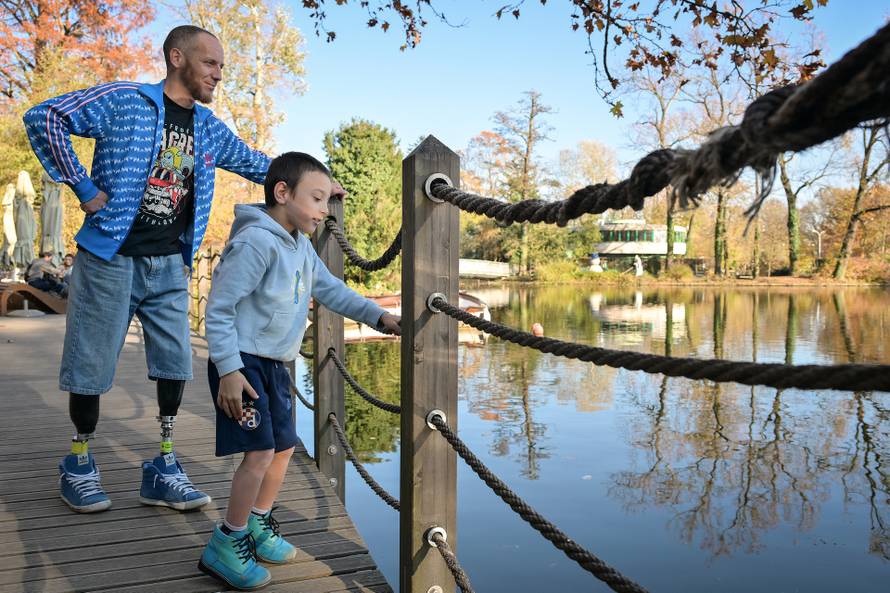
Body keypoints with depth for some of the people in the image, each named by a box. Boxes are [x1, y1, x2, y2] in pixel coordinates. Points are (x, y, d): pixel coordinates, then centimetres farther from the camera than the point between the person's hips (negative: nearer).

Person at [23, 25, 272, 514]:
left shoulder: (209, 129, 11)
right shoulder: (124, 102, -8)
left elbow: (253, 163, 24)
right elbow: (43, 117, -13)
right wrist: (83, 188, -15)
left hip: (168, 266, 6)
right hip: (110, 258, -5)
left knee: (176, 364, 4)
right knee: (92, 365, 5)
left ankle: (163, 468, 17)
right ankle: (78, 464, 24)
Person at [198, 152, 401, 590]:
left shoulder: (301, 246, 7)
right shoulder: (256, 241, -21)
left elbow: (330, 289, 15)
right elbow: (218, 308, -21)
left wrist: (377, 316, 5)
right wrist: (229, 370, -26)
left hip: (275, 365, 9)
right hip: (242, 364, -9)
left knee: (284, 447, 15)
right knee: (260, 452, -12)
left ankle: (258, 524, 35)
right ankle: (227, 544, 7)